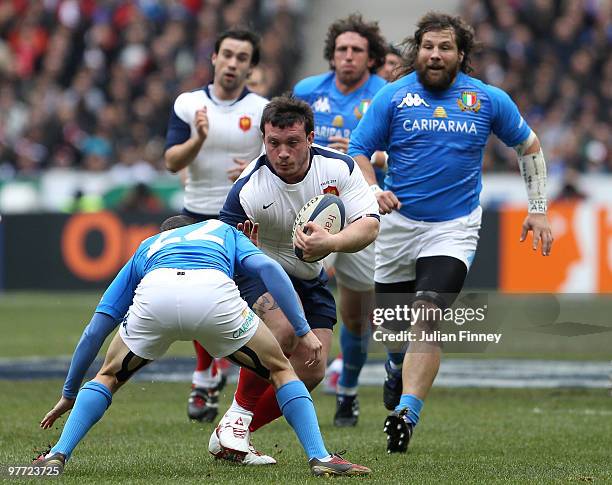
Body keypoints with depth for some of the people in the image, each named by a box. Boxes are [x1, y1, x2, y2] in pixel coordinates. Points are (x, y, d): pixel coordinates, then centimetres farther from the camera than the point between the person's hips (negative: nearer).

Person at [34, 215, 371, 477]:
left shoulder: (146, 248, 42)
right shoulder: (224, 231, 41)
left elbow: (94, 331, 39)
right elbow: (268, 267, 17)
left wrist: (70, 394, 48)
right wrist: (303, 330, 15)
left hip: (155, 293, 1)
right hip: (213, 290, -1)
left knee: (109, 377, 28)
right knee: (280, 369, 23)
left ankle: (59, 454, 13)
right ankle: (319, 457, 10)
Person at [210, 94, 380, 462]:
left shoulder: (340, 167, -19)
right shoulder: (248, 190, -28)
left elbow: (369, 225, -25)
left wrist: (330, 243, -44)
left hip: (309, 278, 5)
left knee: (311, 373, -6)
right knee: (282, 328, -34)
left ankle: (236, 433, 10)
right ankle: (237, 416, -14)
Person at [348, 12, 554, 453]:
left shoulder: (489, 99, 1)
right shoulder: (393, 96, -2)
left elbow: (529, 146, 13)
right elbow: (358, 151, -1)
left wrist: (538, 210, 7)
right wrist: (372, 192, -20)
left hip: (453, 227, -2)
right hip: (397, 222, 2)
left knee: (428, 316, -20)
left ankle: (407, 412, -25)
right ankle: (399, 362, 47)